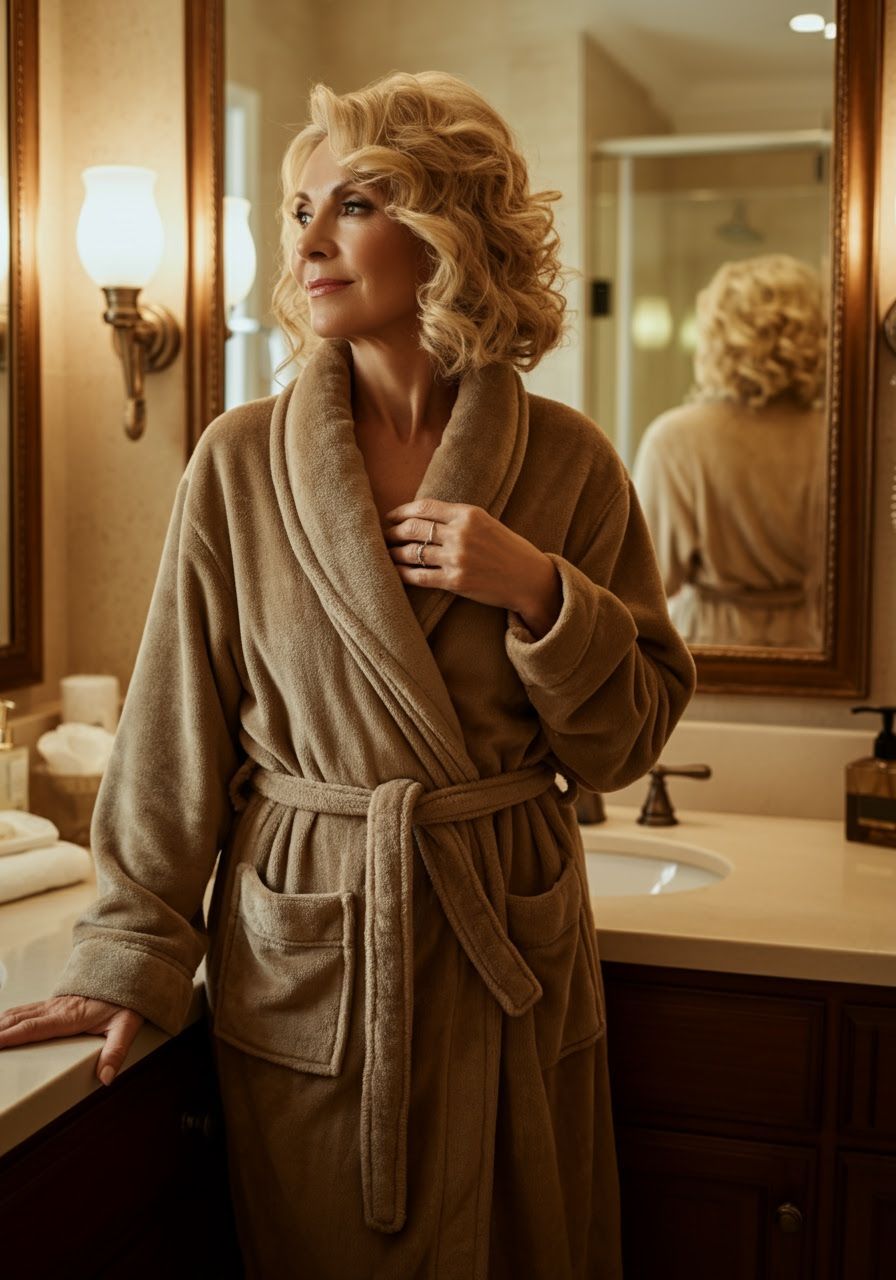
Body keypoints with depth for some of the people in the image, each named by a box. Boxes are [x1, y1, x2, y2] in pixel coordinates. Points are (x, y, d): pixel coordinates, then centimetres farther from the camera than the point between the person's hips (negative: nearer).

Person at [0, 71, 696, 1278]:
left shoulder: (568, 461, -3)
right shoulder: (241, 462, -3)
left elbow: (624, 742, 1)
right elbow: (179, 727, 0)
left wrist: (540, 594, -15)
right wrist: (133, 950, -1)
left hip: (512, 963, 1)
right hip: (300, 961, 0)